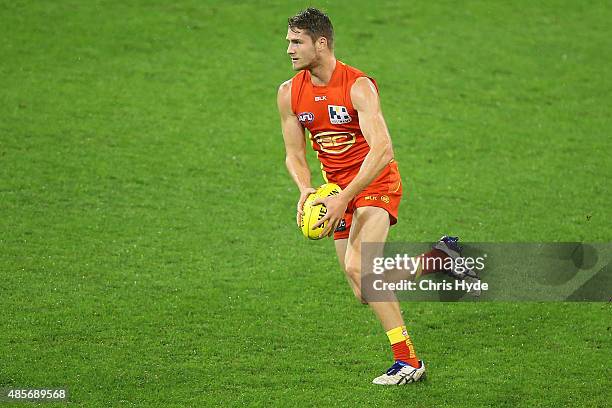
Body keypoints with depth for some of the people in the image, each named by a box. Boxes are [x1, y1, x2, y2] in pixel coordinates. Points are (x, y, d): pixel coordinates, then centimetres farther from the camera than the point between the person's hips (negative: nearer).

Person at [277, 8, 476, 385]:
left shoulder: (359, 86, -19)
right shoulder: (289, 94, 0)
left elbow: (382, 150, -25)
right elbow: (295, 155, 7)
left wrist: (344, 199, -31)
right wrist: (306, 191, -14)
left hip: (376, 183, -7)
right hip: (337, 188, 7)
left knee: (357, 267, -28)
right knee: (367, 293, 4)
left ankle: (407, 361, -21)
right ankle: (439, 257, 27)